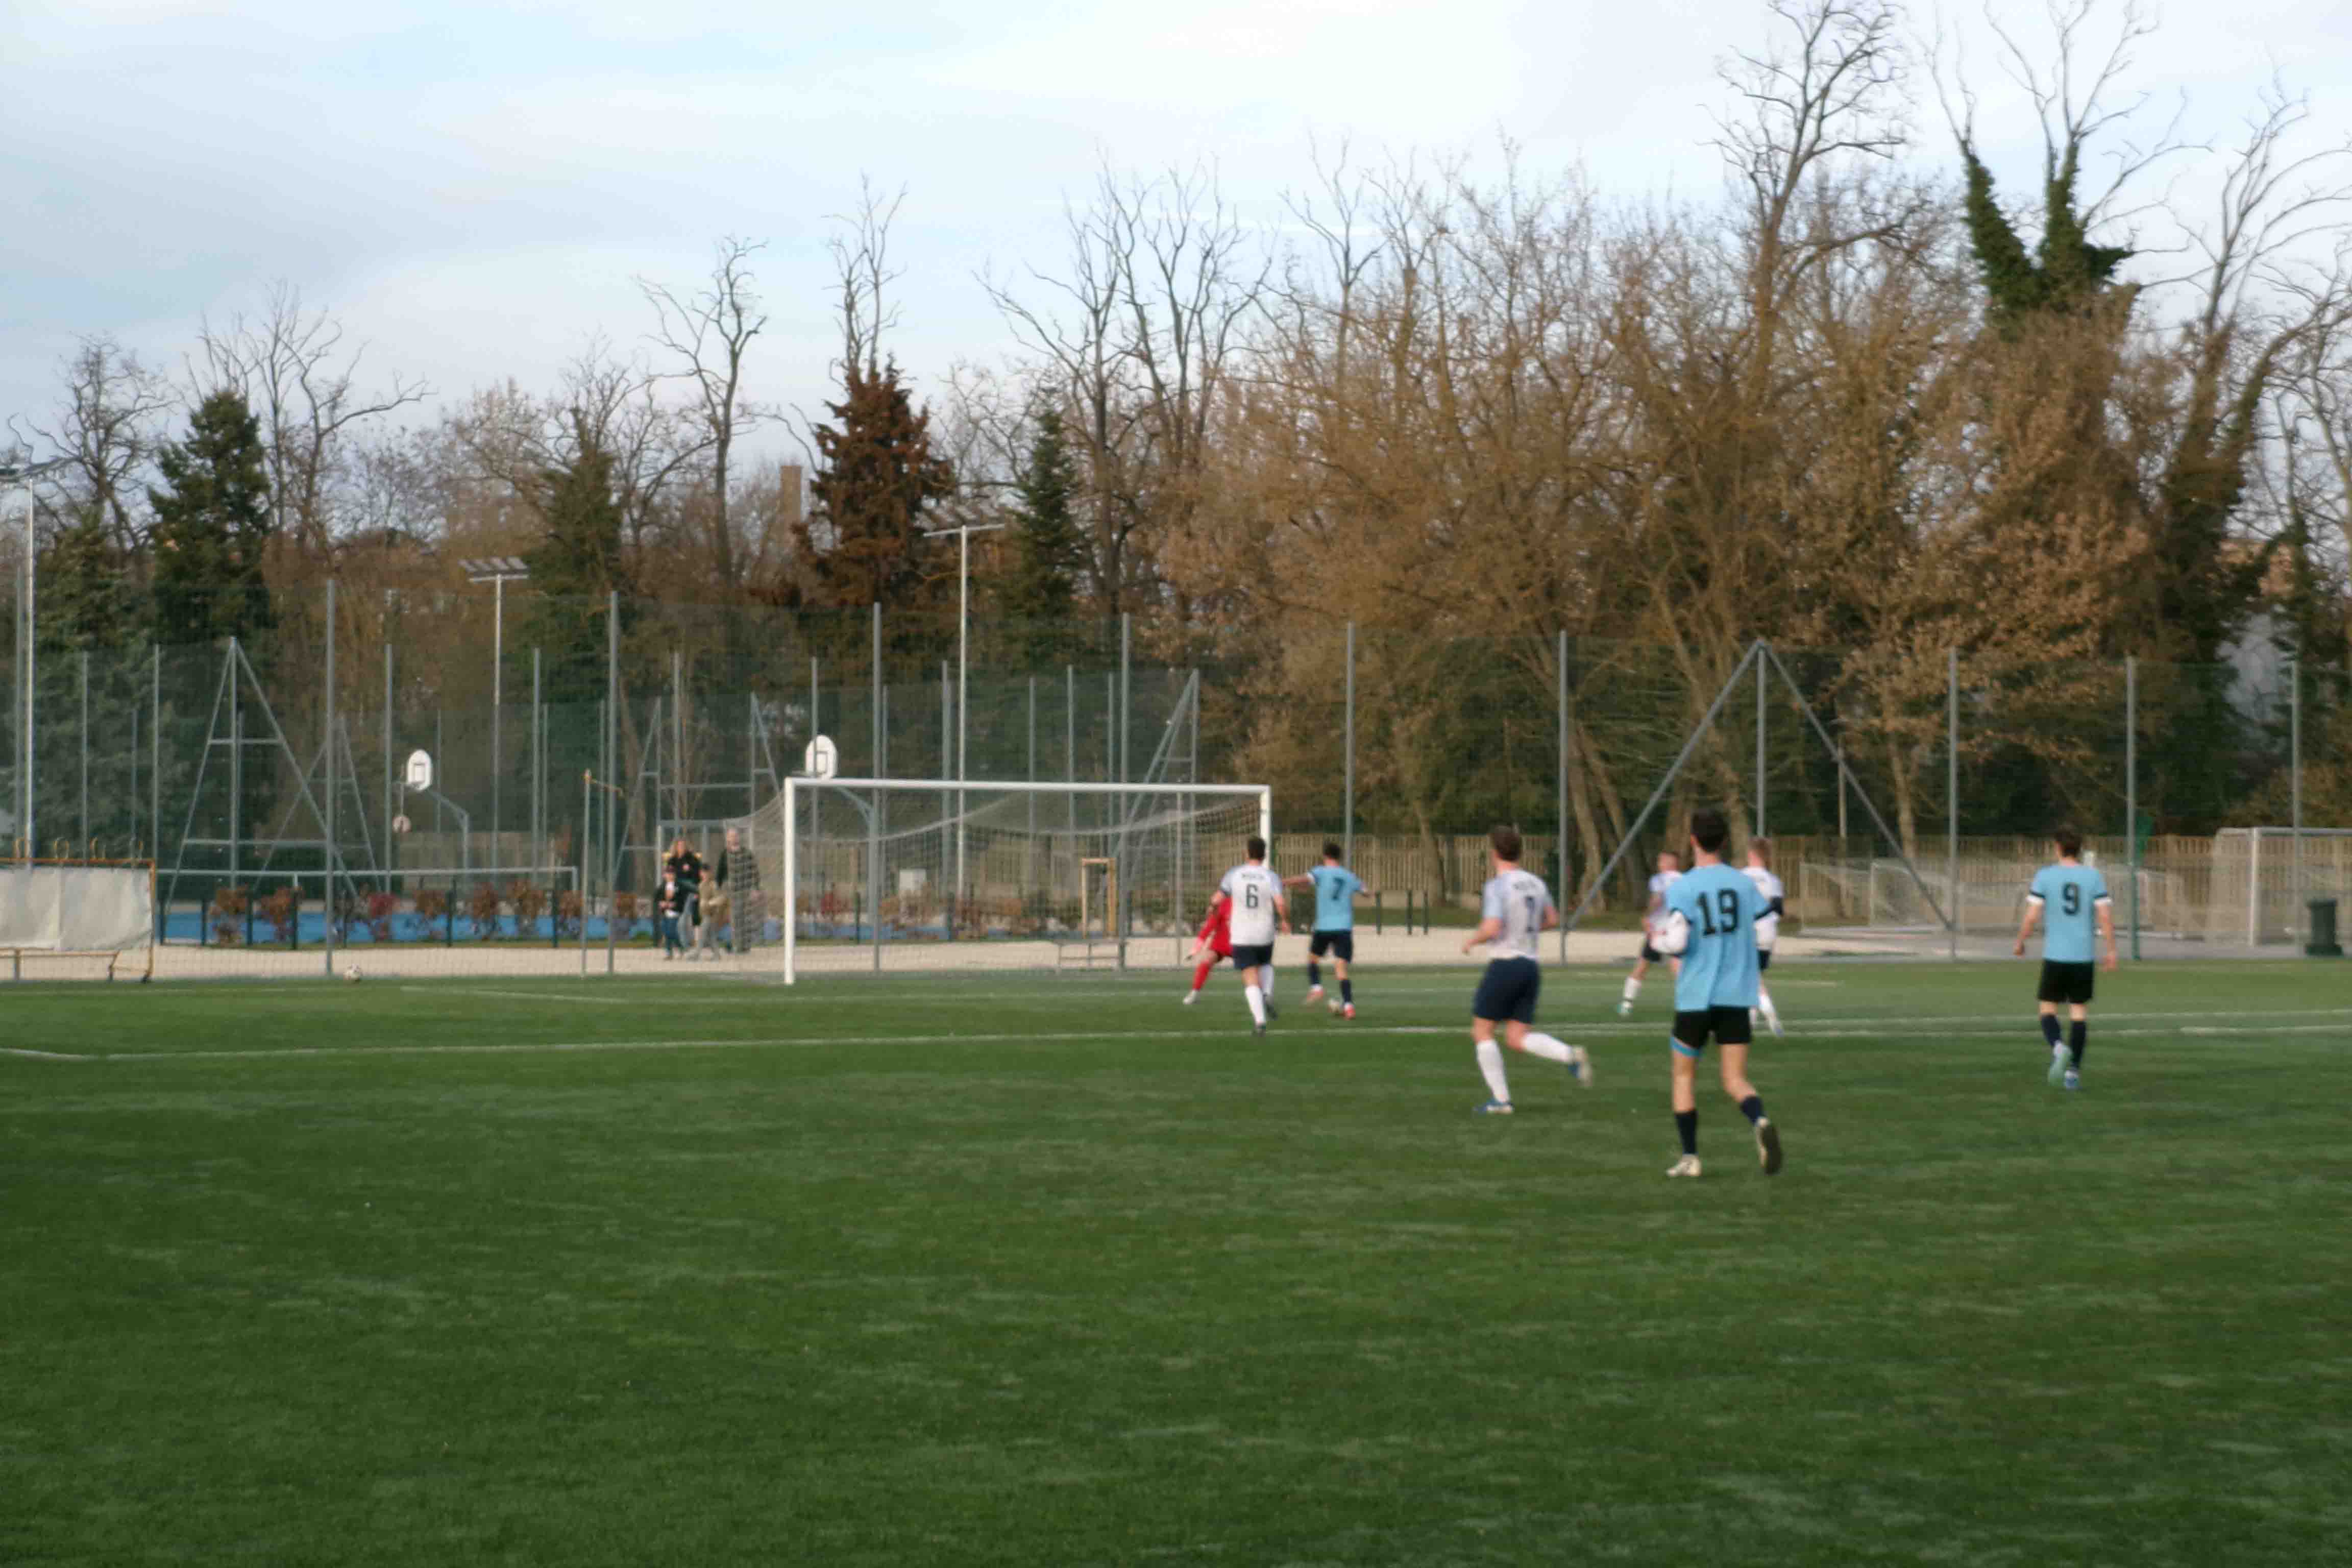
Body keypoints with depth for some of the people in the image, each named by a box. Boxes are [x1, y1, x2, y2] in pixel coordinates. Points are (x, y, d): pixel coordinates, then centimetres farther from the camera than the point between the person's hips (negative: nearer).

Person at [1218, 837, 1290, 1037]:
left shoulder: (1234, 874, -3)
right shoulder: (1271, 878, -6)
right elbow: (1281, 903, -19)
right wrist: (1285, 921, 0)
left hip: (1241, 936, -1)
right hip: (1265, 935, 1)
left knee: (1251, 980, 1)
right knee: (1266, 966, 29)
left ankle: (1259, 1021, -14)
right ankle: (1267, 995, 2)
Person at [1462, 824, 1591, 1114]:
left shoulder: (1497, 886, -14)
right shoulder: (1535, 883, 9)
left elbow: (1491, 928, -24)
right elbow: (1553, 919, 21)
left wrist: (1471, 941, -5)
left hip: (1504, 964, -7)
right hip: (1531, 966, 7)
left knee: (1481, 1032, 7)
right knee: (1517, 1038, 9)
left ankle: (1501, 1100, 3)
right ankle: (1571, 1055, -15)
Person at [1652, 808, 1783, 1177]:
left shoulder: (1682, 888, -8)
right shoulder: (1743, 883, 4)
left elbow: (1677, 943, -17)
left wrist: (1659, 940, 6)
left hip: (1695, 996, -2)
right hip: (1737, 995, 2)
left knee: (1684, 1075, 16)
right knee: (1736, 1081, 3)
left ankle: (1689, 1158, 16)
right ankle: (1761, 1122, -28)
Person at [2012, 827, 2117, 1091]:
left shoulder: (2045, 876, -3)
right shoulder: (2094, 876, 1)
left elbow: (2031, 916, -6)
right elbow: (2105, 916, -3)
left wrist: (2020, 943, 10)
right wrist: (2111, 951, 5)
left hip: (2055, 956, -1)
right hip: (2083, 957, 1)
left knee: (2048, 1008, 9)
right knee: (2079, 1011, 7)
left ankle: (2058, 1048, -19)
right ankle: (2074, 1070, 3)